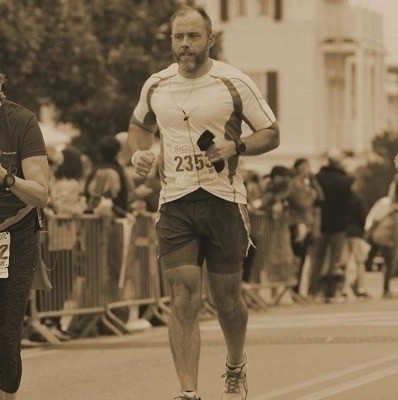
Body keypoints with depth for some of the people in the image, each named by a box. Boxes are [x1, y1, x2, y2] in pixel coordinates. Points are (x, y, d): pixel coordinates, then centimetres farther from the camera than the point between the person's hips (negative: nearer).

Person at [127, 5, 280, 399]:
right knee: (183, 300, -10)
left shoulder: (234, 83, -4)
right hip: (175, 203, 1)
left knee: (226, 299, 10)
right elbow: (139, 124, 26)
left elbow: (271, 134, 2)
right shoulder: (156, 86, 6)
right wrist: (139, 152, 5)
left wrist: (236, 146, -16)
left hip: (224, 200, -1)